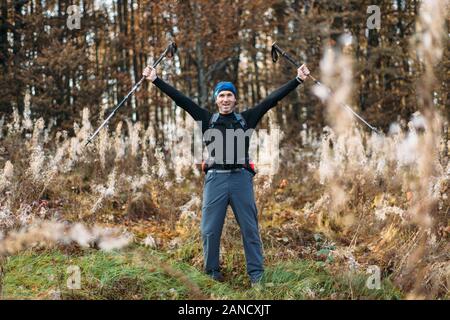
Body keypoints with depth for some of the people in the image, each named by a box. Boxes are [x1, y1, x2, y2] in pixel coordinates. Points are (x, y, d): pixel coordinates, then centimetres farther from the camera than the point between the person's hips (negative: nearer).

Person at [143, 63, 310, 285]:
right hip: (215, 178, 0)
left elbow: (271, 99, 8)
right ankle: (212, 271, 19)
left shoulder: (246, 119, 10)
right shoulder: (208, 120, 9)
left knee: (250, 228, 3)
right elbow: (181, 99, 6)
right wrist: (156, 80, 3)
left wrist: (298, 80, 5)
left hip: (241, 178, 0)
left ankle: (256, 273, 10)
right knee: (211, 229, 5)